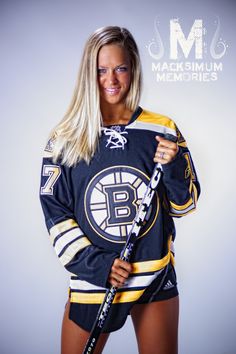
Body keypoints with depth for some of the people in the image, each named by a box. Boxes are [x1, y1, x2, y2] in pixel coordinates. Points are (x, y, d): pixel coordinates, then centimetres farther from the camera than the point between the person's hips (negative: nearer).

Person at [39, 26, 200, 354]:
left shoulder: (163, 130, -1)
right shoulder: (65, 139, -3)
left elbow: (185, 204, 4)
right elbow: (55, 214, -2)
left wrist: (173, 167, -15)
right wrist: (96, 265, -11)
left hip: (157, 280, 1)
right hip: (91, 282, 0)